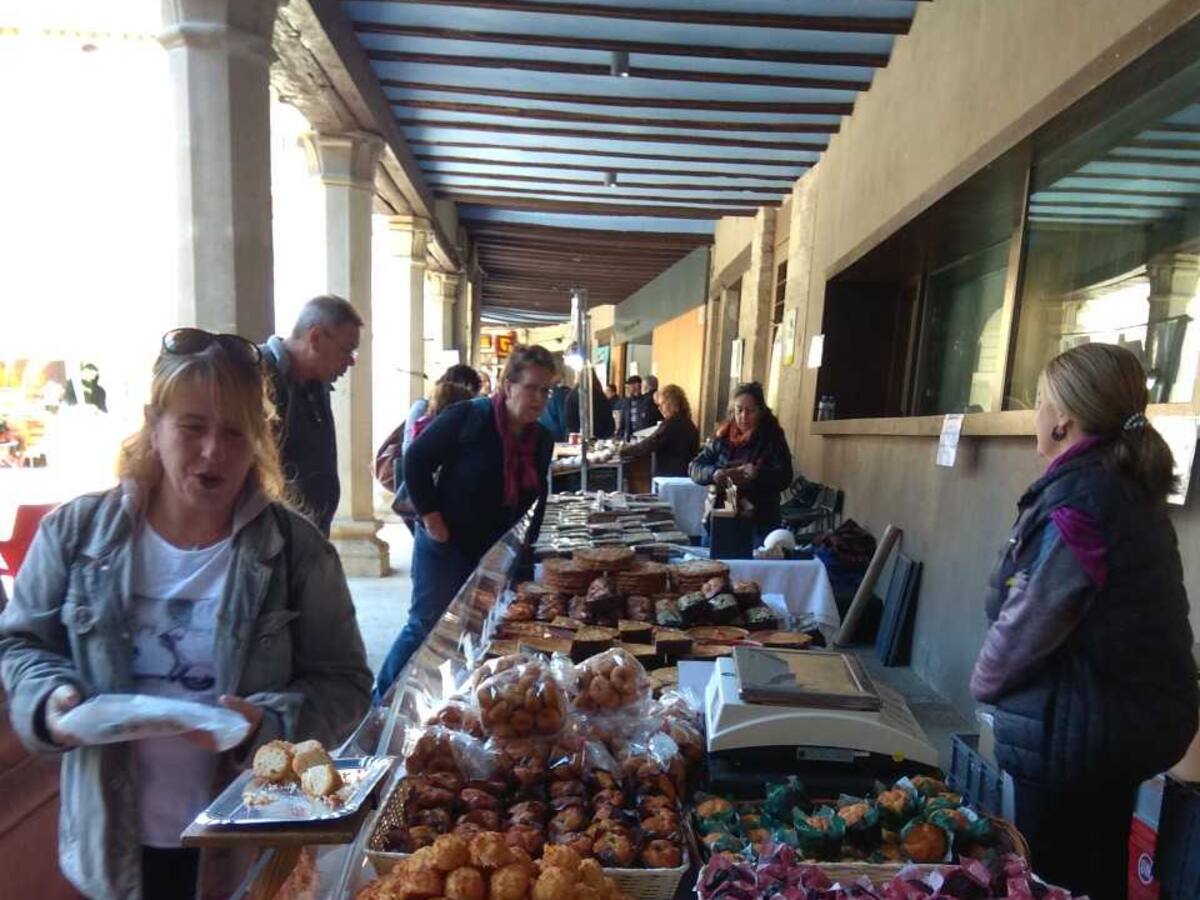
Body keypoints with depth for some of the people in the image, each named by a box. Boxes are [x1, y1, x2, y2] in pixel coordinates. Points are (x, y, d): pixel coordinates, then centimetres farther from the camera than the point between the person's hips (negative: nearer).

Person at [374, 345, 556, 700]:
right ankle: (382, 697, 20)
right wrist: (431, 518, -14)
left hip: (497, 554, 6)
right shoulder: (468, 418, -16)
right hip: (446, 546, -6)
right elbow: (416, 460, -13)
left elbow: (534, 498, 14)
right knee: (427, 626, 1)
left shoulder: (542, 440, 3)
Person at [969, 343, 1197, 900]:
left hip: (1077, 727, -9)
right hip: (1140, 714, 9)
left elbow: (1032, 618, -20)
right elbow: (1105, 611, 10)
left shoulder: (1077, 495, -21)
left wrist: (983, 683, -3)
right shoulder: (1133, 486, 7)